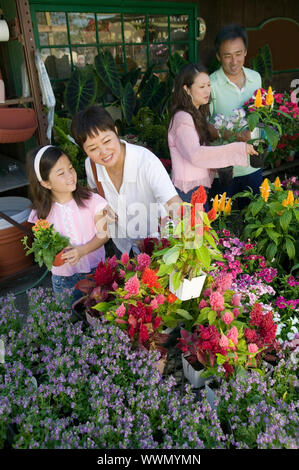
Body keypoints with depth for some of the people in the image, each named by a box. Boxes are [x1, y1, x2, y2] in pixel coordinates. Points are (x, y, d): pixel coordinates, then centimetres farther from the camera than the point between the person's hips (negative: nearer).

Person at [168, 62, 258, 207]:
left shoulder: (197, 115, 16)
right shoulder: (182, 118, -16)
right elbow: (195, 154, -30)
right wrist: (236, 148, -31)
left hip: (200, 186, 9)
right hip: (189, 191, -9)